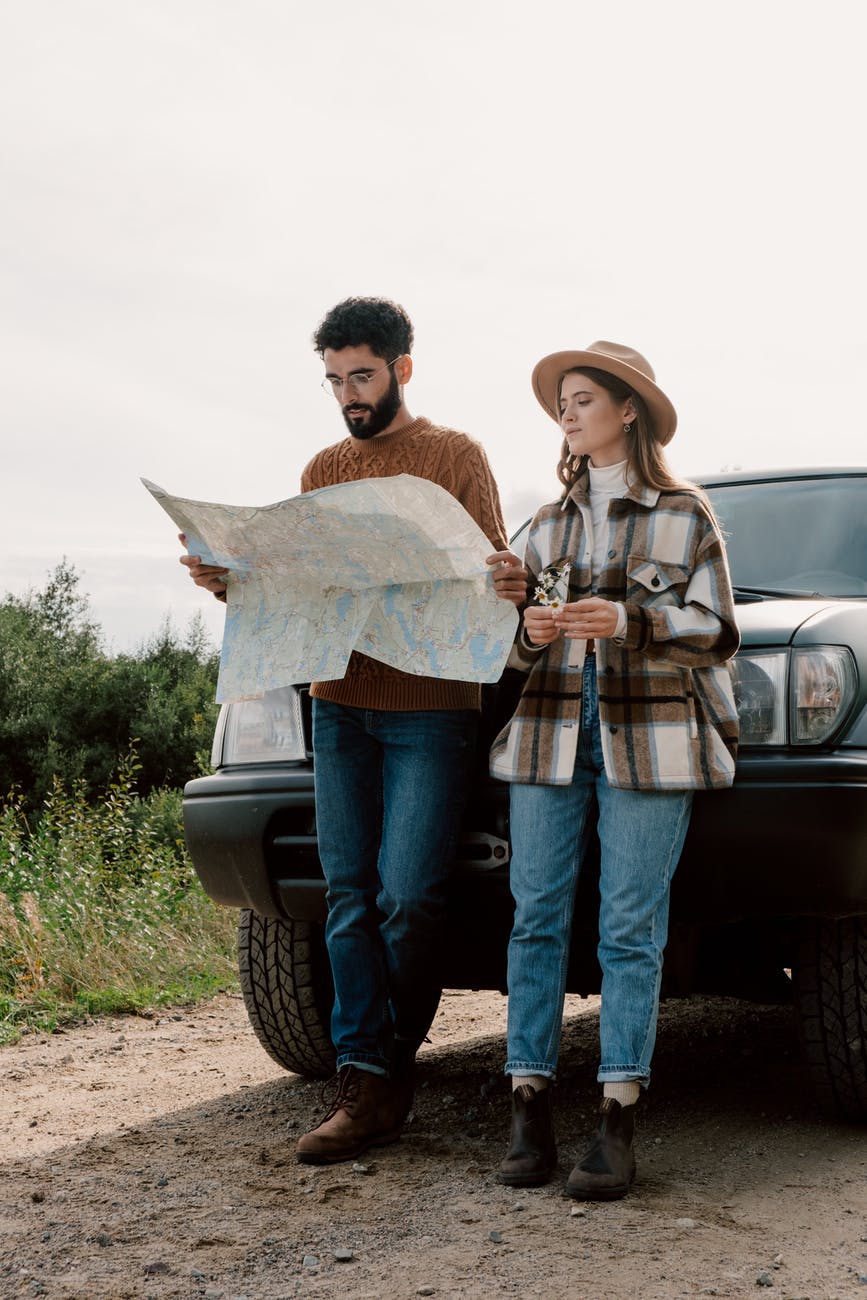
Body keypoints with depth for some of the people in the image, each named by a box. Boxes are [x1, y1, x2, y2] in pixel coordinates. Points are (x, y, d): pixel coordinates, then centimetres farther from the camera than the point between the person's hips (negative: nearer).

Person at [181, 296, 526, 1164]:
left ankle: (395, 1057, 9)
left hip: (430, 709, -4)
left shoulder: (456, 457, 4)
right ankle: (364, 1085, 6)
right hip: (340, 704, 4)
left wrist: (511, 586, -22)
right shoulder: (323, 471, 17)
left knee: (406, 899, -9)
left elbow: (489, 579, 1)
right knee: (349, 899, 2)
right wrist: (229, 583, 0)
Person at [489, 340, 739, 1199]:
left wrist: (629, 622, -16)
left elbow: (714, 633, 1)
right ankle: (530, 1112, -1)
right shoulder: (549, 524, 20)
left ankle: (617, 1123, -5)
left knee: (631, 927, -7)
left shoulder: (685, 514, 7)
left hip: (649, 738, -4)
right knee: (537, 918, -4)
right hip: (550, 731, 4)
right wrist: (530, 633, -4)